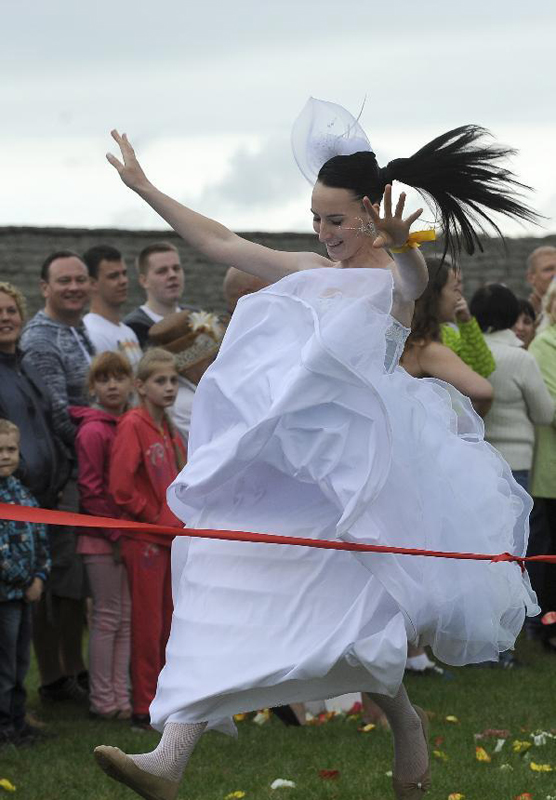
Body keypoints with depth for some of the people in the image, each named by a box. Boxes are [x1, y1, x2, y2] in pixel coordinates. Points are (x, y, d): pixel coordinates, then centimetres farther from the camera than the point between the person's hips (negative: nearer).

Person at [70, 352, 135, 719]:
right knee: (108, 616, -3)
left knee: (128, 617, 9)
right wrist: (115, 534, -14)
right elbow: (90, 490, -15)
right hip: (103, 539, -7)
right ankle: (103, 699, 3)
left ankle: (121, 695, 15)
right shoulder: (93, 431, -12)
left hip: (129, 535, 7)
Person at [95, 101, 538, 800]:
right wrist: (143, 188, 20)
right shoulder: (309, 273, 17)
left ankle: (405, 724, 21)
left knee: (339, 601, -8)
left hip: (350, 458, -6)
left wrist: (402, 245, -52)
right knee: (226, 586, -5)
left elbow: (414, 279, -28)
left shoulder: (393, 280, -2)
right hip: (279, 462, 6)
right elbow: (219, 242, 22)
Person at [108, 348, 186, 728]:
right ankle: (145, 708, 2)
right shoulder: (133, 425, -12)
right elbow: (121, 487, -19)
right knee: (148, 624, -3)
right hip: (145, 539, -8)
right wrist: (155, 519, -13)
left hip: (173, 537, 8)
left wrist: (181, 521, 10)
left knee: (167, 622, 13)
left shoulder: (169, 429, 14)